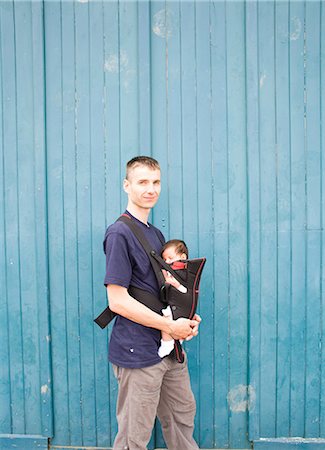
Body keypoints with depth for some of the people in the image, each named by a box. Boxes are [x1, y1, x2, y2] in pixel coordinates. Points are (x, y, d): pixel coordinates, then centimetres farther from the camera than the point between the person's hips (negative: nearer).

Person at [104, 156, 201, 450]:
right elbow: (117, 300, -19)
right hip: (138, 352, -8)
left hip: (168, 349, 8)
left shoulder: (156, 234, 13)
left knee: (183, 414, 23)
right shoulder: (119, 233, -14)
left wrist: (186, 319, 1)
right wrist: (171, 326, -16)